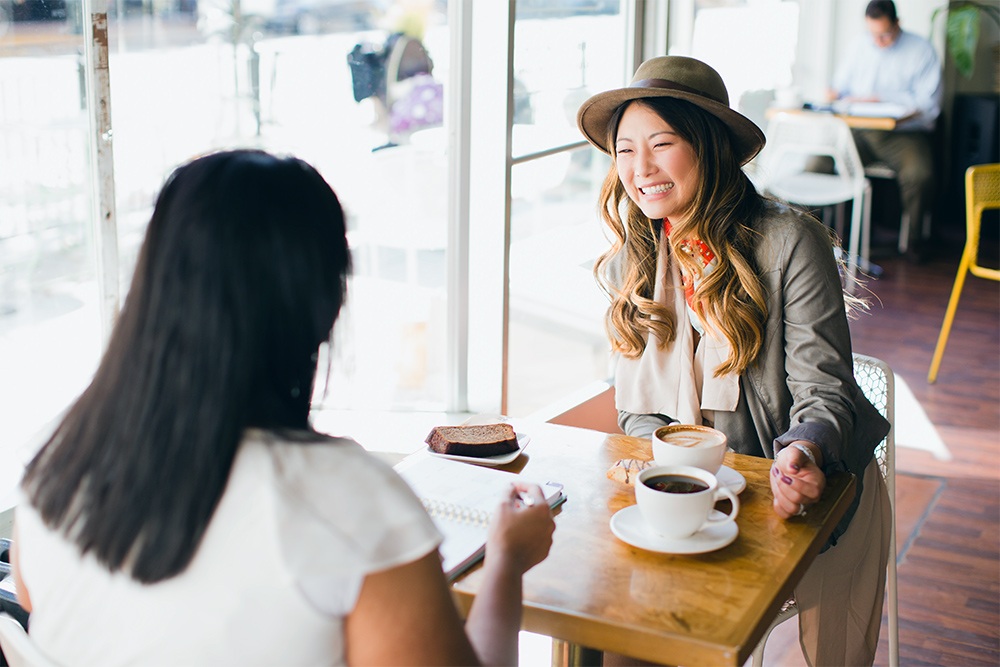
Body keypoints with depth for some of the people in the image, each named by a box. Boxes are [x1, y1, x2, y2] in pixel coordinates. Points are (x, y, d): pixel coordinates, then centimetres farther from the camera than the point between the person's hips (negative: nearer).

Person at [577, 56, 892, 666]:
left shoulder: (790, 242, -10)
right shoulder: (628, 264, 4)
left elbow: (823, 389, -11)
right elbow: (636, 410, 8)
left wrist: (804, 452, -34)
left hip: (807, 496, -2)